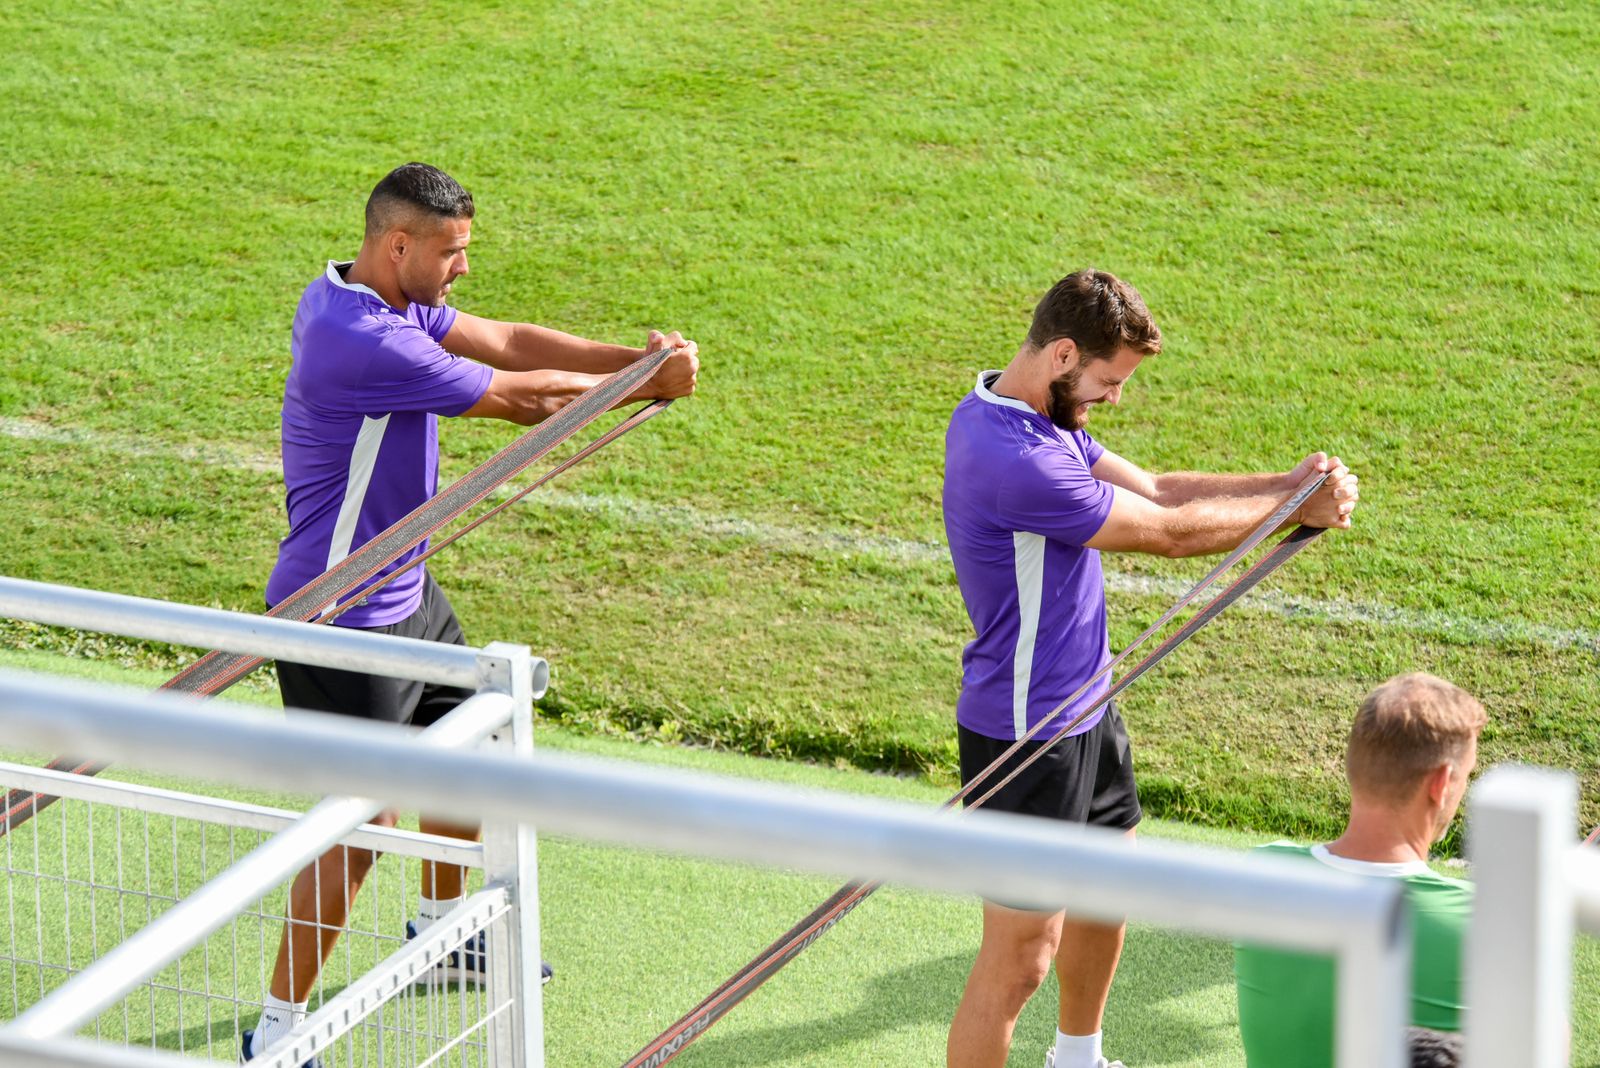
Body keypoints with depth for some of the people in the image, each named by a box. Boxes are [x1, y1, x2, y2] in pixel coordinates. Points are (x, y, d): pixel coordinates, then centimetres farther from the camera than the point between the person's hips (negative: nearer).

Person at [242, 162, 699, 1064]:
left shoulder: (393, 303, 2)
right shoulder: (361, 341, -29)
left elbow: (505, 340, 0)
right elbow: (522, 398, -22)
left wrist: (635, 357, -14)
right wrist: (648, 383, -10)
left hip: (406, 593, 11)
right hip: (342, 624, -10)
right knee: (358, 829, -6)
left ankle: (439, 934, 48)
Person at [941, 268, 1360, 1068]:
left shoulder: (1046, 420, 5)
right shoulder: (1012, 457, -29)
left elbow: (1152, 488, 6)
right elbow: (1170, 531, -21)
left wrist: (1286, 483, -7)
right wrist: (1296, 508, -9)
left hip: (1084, 707, 11)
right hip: (1026, 732, -11)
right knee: (1020, 956, -7)